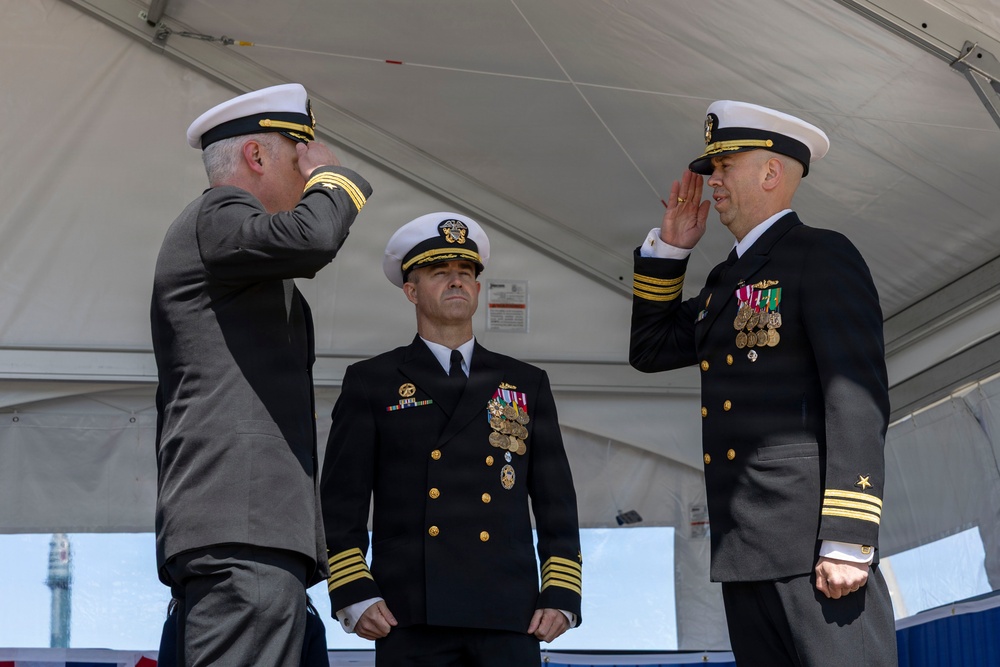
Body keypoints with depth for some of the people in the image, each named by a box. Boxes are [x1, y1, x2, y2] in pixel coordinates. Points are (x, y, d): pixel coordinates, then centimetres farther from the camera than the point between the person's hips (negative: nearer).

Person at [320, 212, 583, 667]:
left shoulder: (528, 385, 17)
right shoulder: (369, 382, 12)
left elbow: (556, 504, 13)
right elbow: (342, 501, 6)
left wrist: (560, 597, 2)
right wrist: (354, 596, -5)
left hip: (510, 621, 2)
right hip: (411, 620, -1)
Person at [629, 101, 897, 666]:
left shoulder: (824, 257, -5)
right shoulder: (728, 279, 22)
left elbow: (858, 399, -14)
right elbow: (649, 349, 28)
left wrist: (847, 540, -22)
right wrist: (668, 248, 19)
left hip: (812, 546, -8)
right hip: (746, 552, 8)